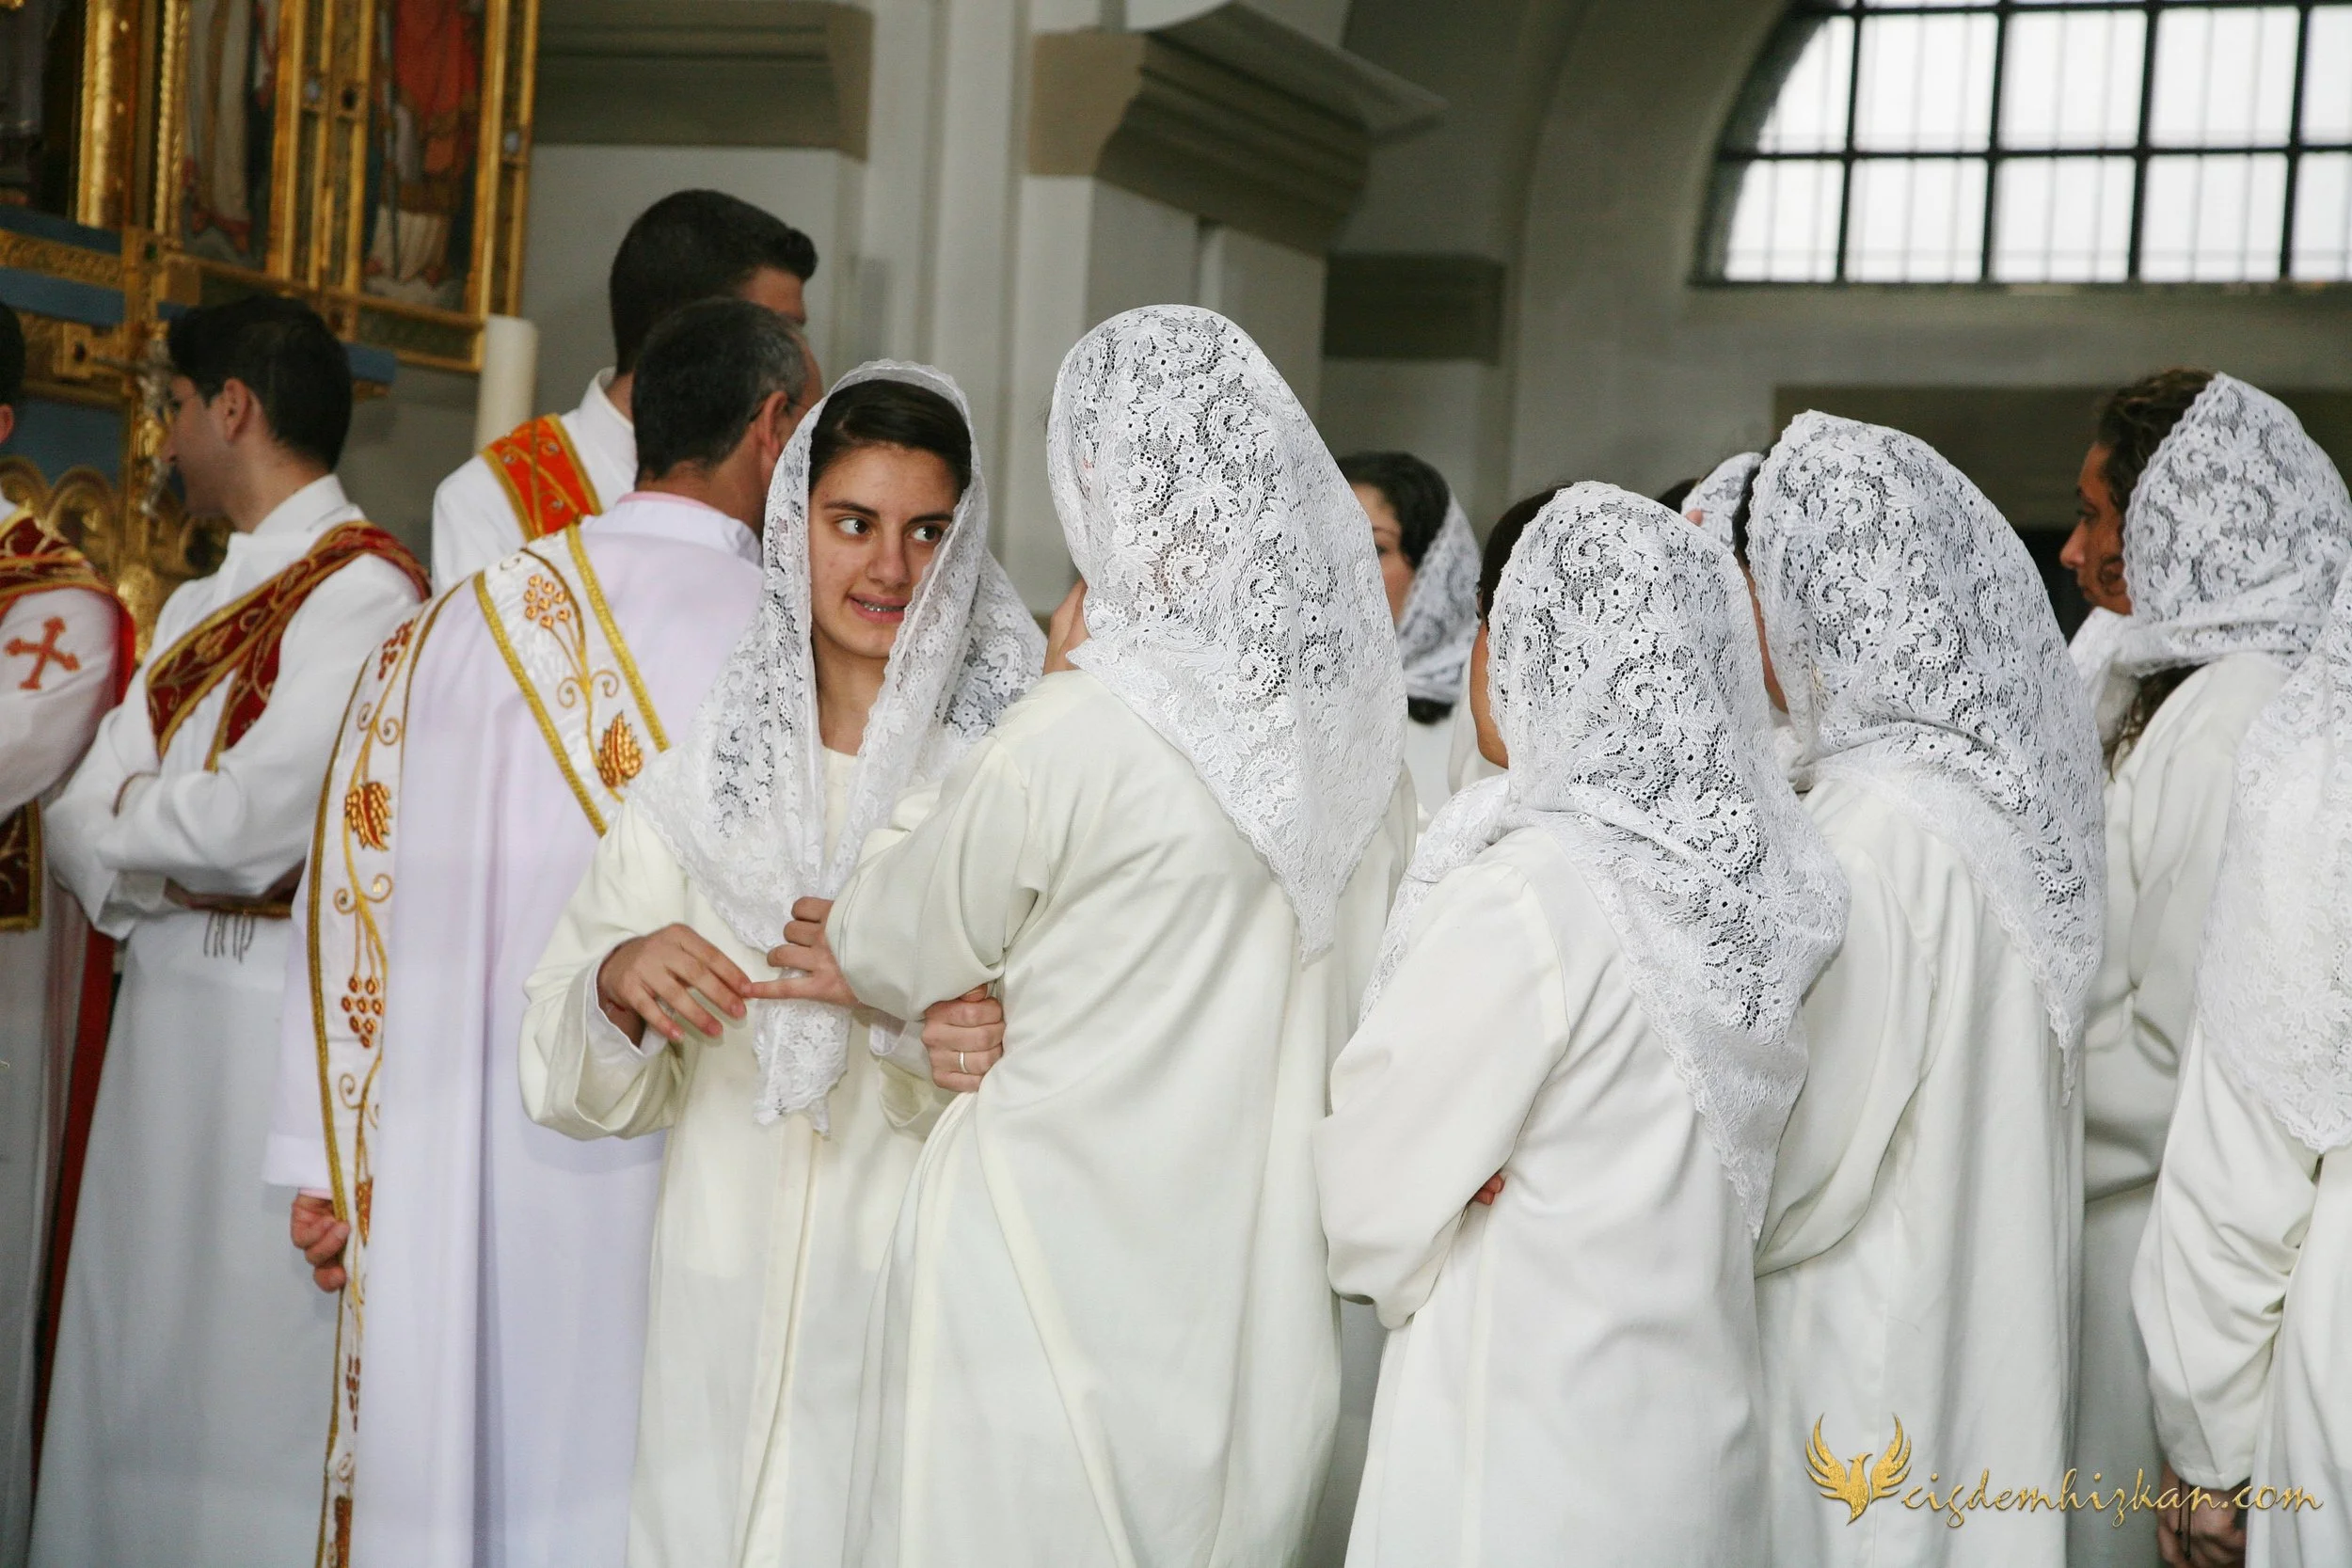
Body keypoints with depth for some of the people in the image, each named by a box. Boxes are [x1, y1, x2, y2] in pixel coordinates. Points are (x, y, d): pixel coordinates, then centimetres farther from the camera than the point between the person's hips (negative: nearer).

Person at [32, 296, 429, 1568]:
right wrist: (175, 863, -11)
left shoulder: (363, 589, -10)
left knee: (254, 1365, -3)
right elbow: (81, 819, 10)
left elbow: (256, 819, -20)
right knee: (136, 1353, 11)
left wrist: (127, 821, -2)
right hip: (165, 1001, 8)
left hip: (280, 1016, -8)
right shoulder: (197, 606, 18)